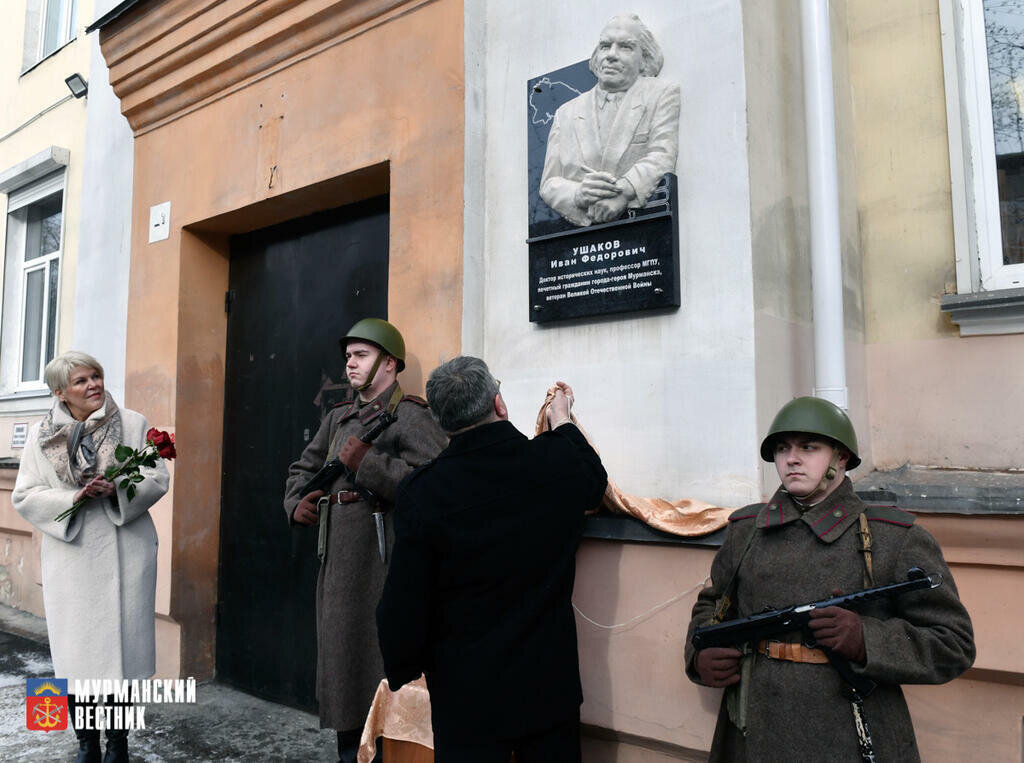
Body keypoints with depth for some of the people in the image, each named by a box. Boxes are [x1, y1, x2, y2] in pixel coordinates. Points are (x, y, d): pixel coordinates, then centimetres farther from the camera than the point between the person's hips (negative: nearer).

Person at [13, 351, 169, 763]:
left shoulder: (133, 424, 3)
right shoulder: (40, 435, 7)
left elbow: (157, 478, 1)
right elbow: (24, 495, 4)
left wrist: (117, 489, -18)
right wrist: (73, 498, -13)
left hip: (123, 555, -1)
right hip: (70, 557, 1)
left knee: (121, 647, 3)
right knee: (75, 654, 5)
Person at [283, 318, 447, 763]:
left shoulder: (410, 416, -8)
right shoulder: (339, 418, 16)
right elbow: (302, 470, 27)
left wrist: (367, 464, -22)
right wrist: (296, 504, 7)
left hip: (381, 555, -8)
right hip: (335, 555, 8)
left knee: (378, 658, -3)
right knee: (339, 651, 15)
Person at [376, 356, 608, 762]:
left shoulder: (421, 493, -19)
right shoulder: (558, 462, -13)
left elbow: (403, 605, -13)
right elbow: (594, 480, 13)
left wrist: (401, 671, 6)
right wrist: (562, 420, 27)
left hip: (467, 694, -2)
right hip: (550, 684, 2)